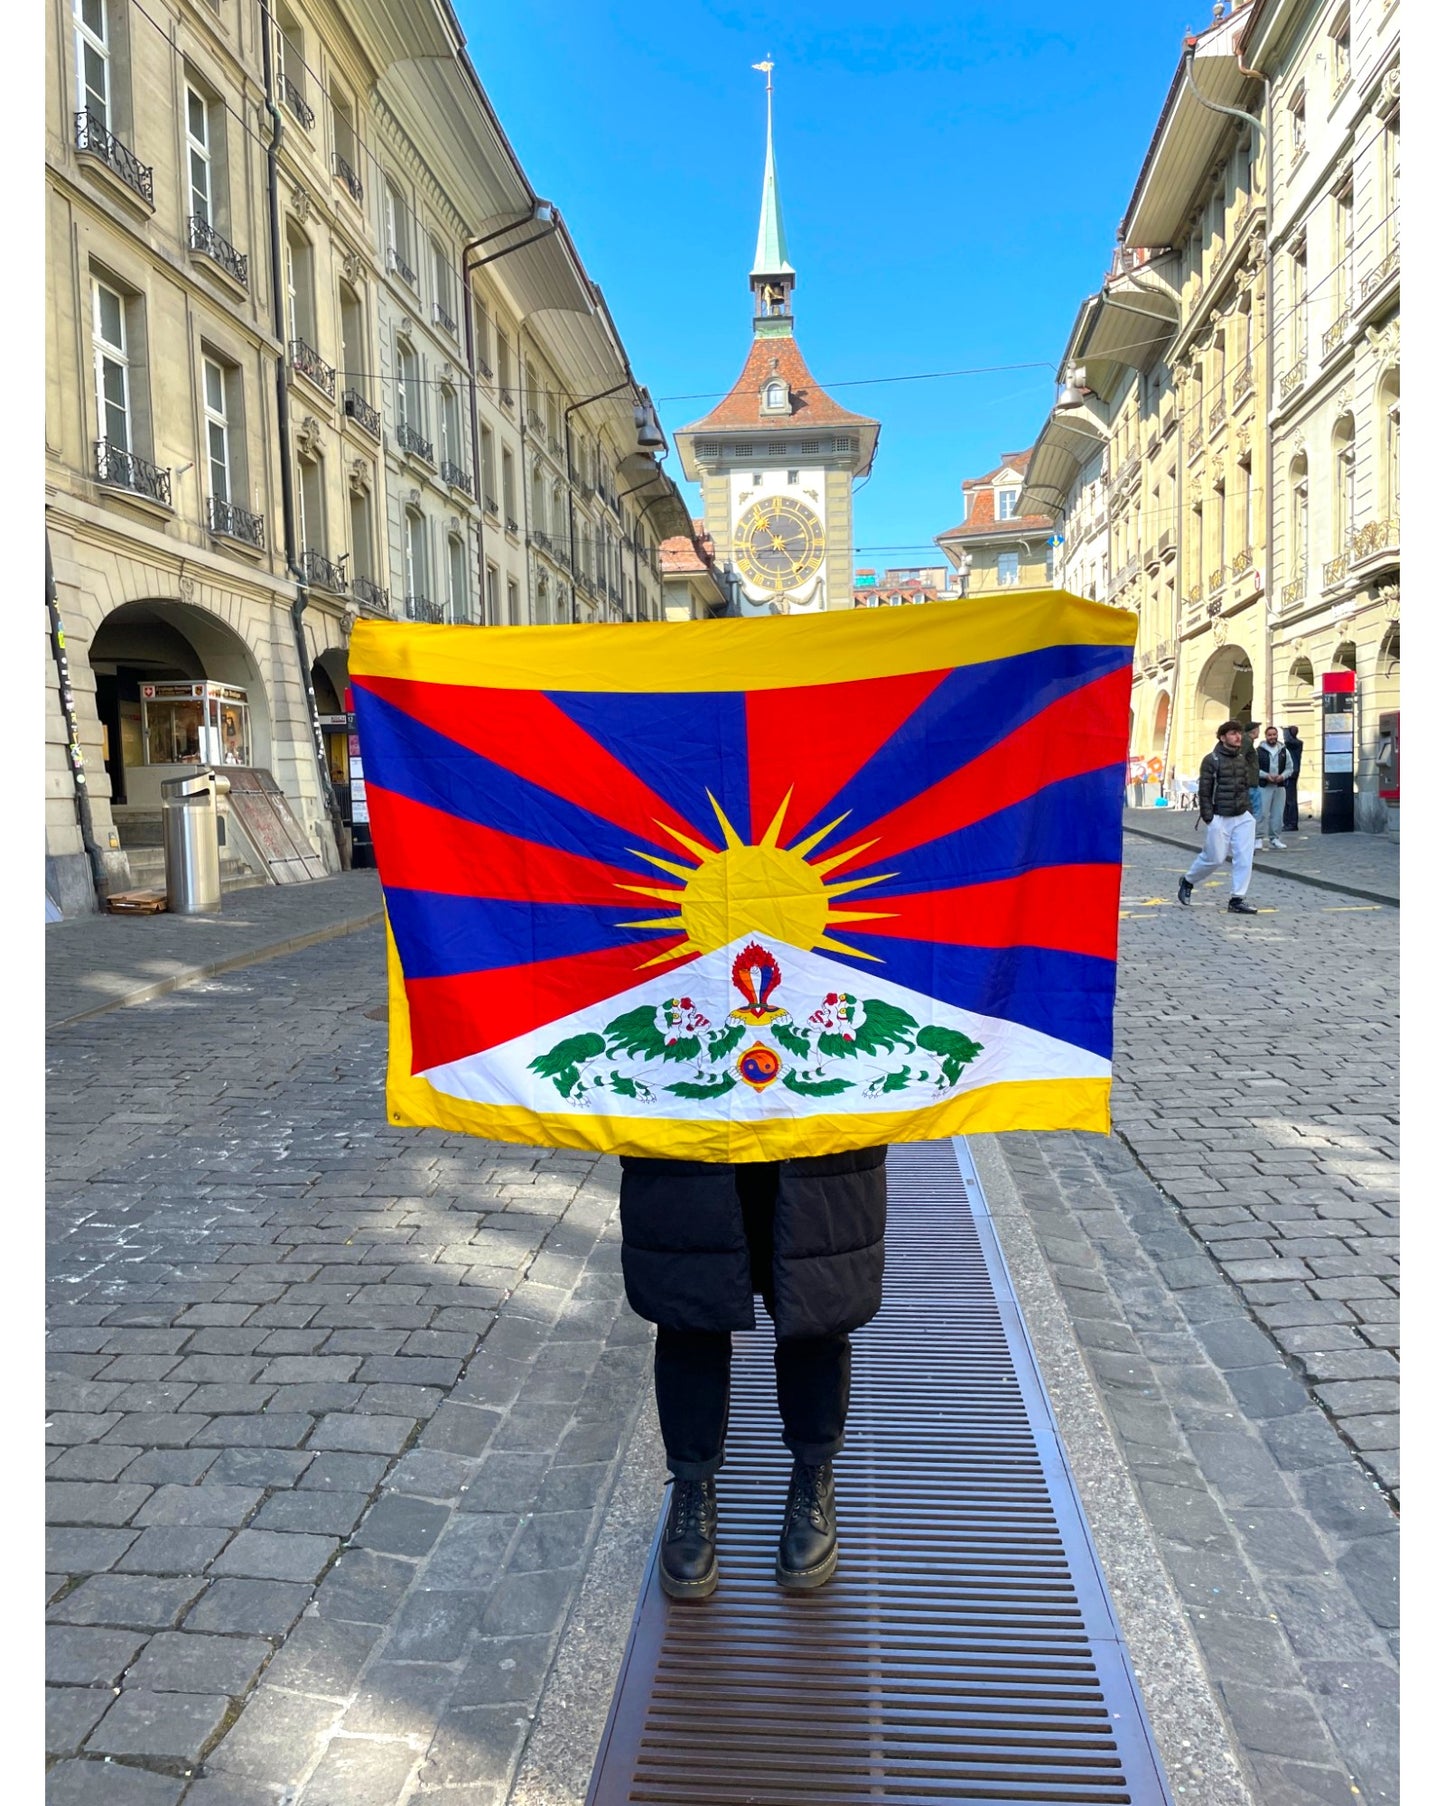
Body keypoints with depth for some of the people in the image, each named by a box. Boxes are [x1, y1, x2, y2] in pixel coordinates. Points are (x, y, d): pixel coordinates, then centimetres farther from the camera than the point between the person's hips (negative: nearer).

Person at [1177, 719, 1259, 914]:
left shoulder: (1243, 758, 11)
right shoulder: (1212, 759, -6)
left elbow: (1252, 780, 3)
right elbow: (1204, 791, -9)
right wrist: (1208, 817, -12)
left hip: (1243, 817, 5)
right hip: (1219, 818, -5)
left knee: (1244, 858, -4)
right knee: (1214, 858, 1)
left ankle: (1237, 899, 3)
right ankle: (1188, 881, 27)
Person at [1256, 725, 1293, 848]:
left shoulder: (1284, 751, 9)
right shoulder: (1259, 751, -2)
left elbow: (1290, 767, 11)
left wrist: (1283, 776, -9)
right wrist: (1266, 775, -16)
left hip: (1280, 786, 4)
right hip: (1264, 786, -4)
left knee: (1278, 814, 7)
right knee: (1263, 813, -8)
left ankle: (1274, 838, 16)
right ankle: (1260, 838, -2)